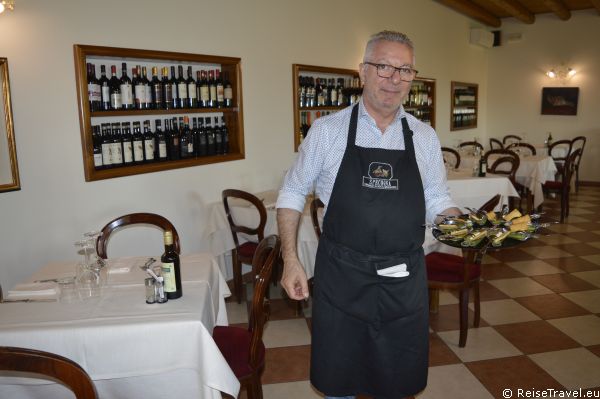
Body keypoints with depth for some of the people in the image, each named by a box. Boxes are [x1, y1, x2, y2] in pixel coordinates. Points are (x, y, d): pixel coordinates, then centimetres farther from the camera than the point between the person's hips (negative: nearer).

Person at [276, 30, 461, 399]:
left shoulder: (425, 137, 3)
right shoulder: (327, 131, -5)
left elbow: (437, 201, 11)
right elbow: (292, 193, 2)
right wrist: (291, 260, -6)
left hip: (405, 281, 2)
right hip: (341, 276, -2)